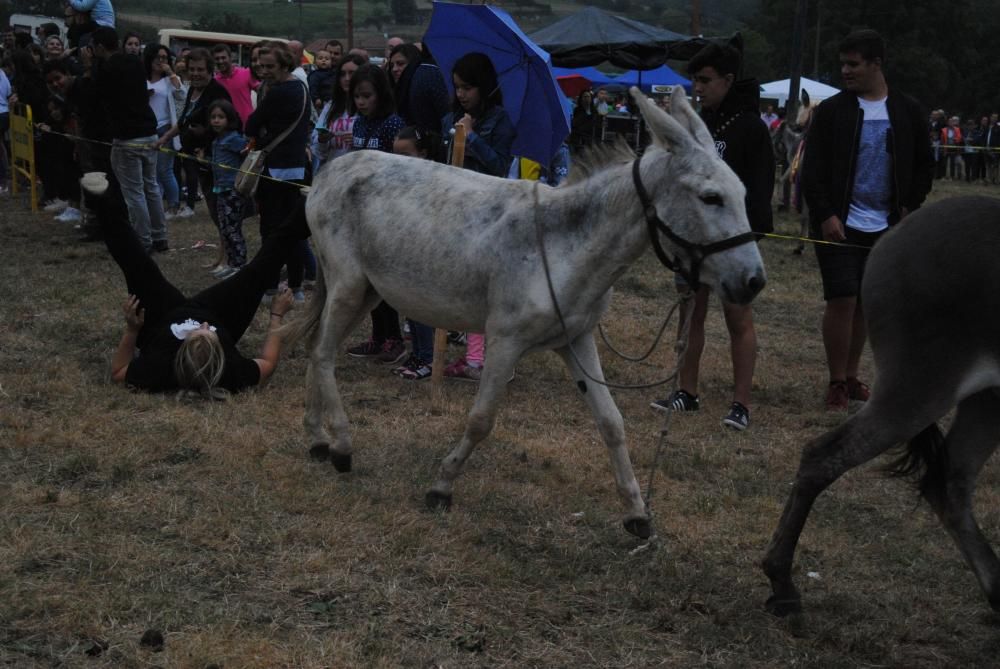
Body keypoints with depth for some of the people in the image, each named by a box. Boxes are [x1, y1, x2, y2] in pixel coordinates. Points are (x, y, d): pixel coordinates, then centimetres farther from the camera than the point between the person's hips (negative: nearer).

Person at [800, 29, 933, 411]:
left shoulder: (908, 112, 4)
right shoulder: (831, 111, -3)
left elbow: (923, 167, 11)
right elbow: (812, 169, -5)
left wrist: (908, 210, 1)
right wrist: (825, 215, -14)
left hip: (884, 228, 3)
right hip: (839, 225, -3)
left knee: (865, 303, 10)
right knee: (842, 300, -8)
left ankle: (851, 377, 22)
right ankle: (837, 384, 2)